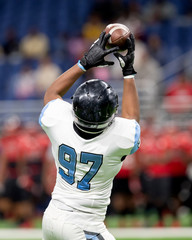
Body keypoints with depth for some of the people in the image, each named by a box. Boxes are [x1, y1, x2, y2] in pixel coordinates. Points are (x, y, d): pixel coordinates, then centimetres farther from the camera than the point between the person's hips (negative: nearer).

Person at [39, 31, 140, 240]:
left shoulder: (58, 123, -14)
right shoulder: (118, 138, -21)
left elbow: (51, 93, 10)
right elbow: (131, 118, 5)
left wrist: (85, 62, 8)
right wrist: (128, 72, 10)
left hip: (51, 216, 5)